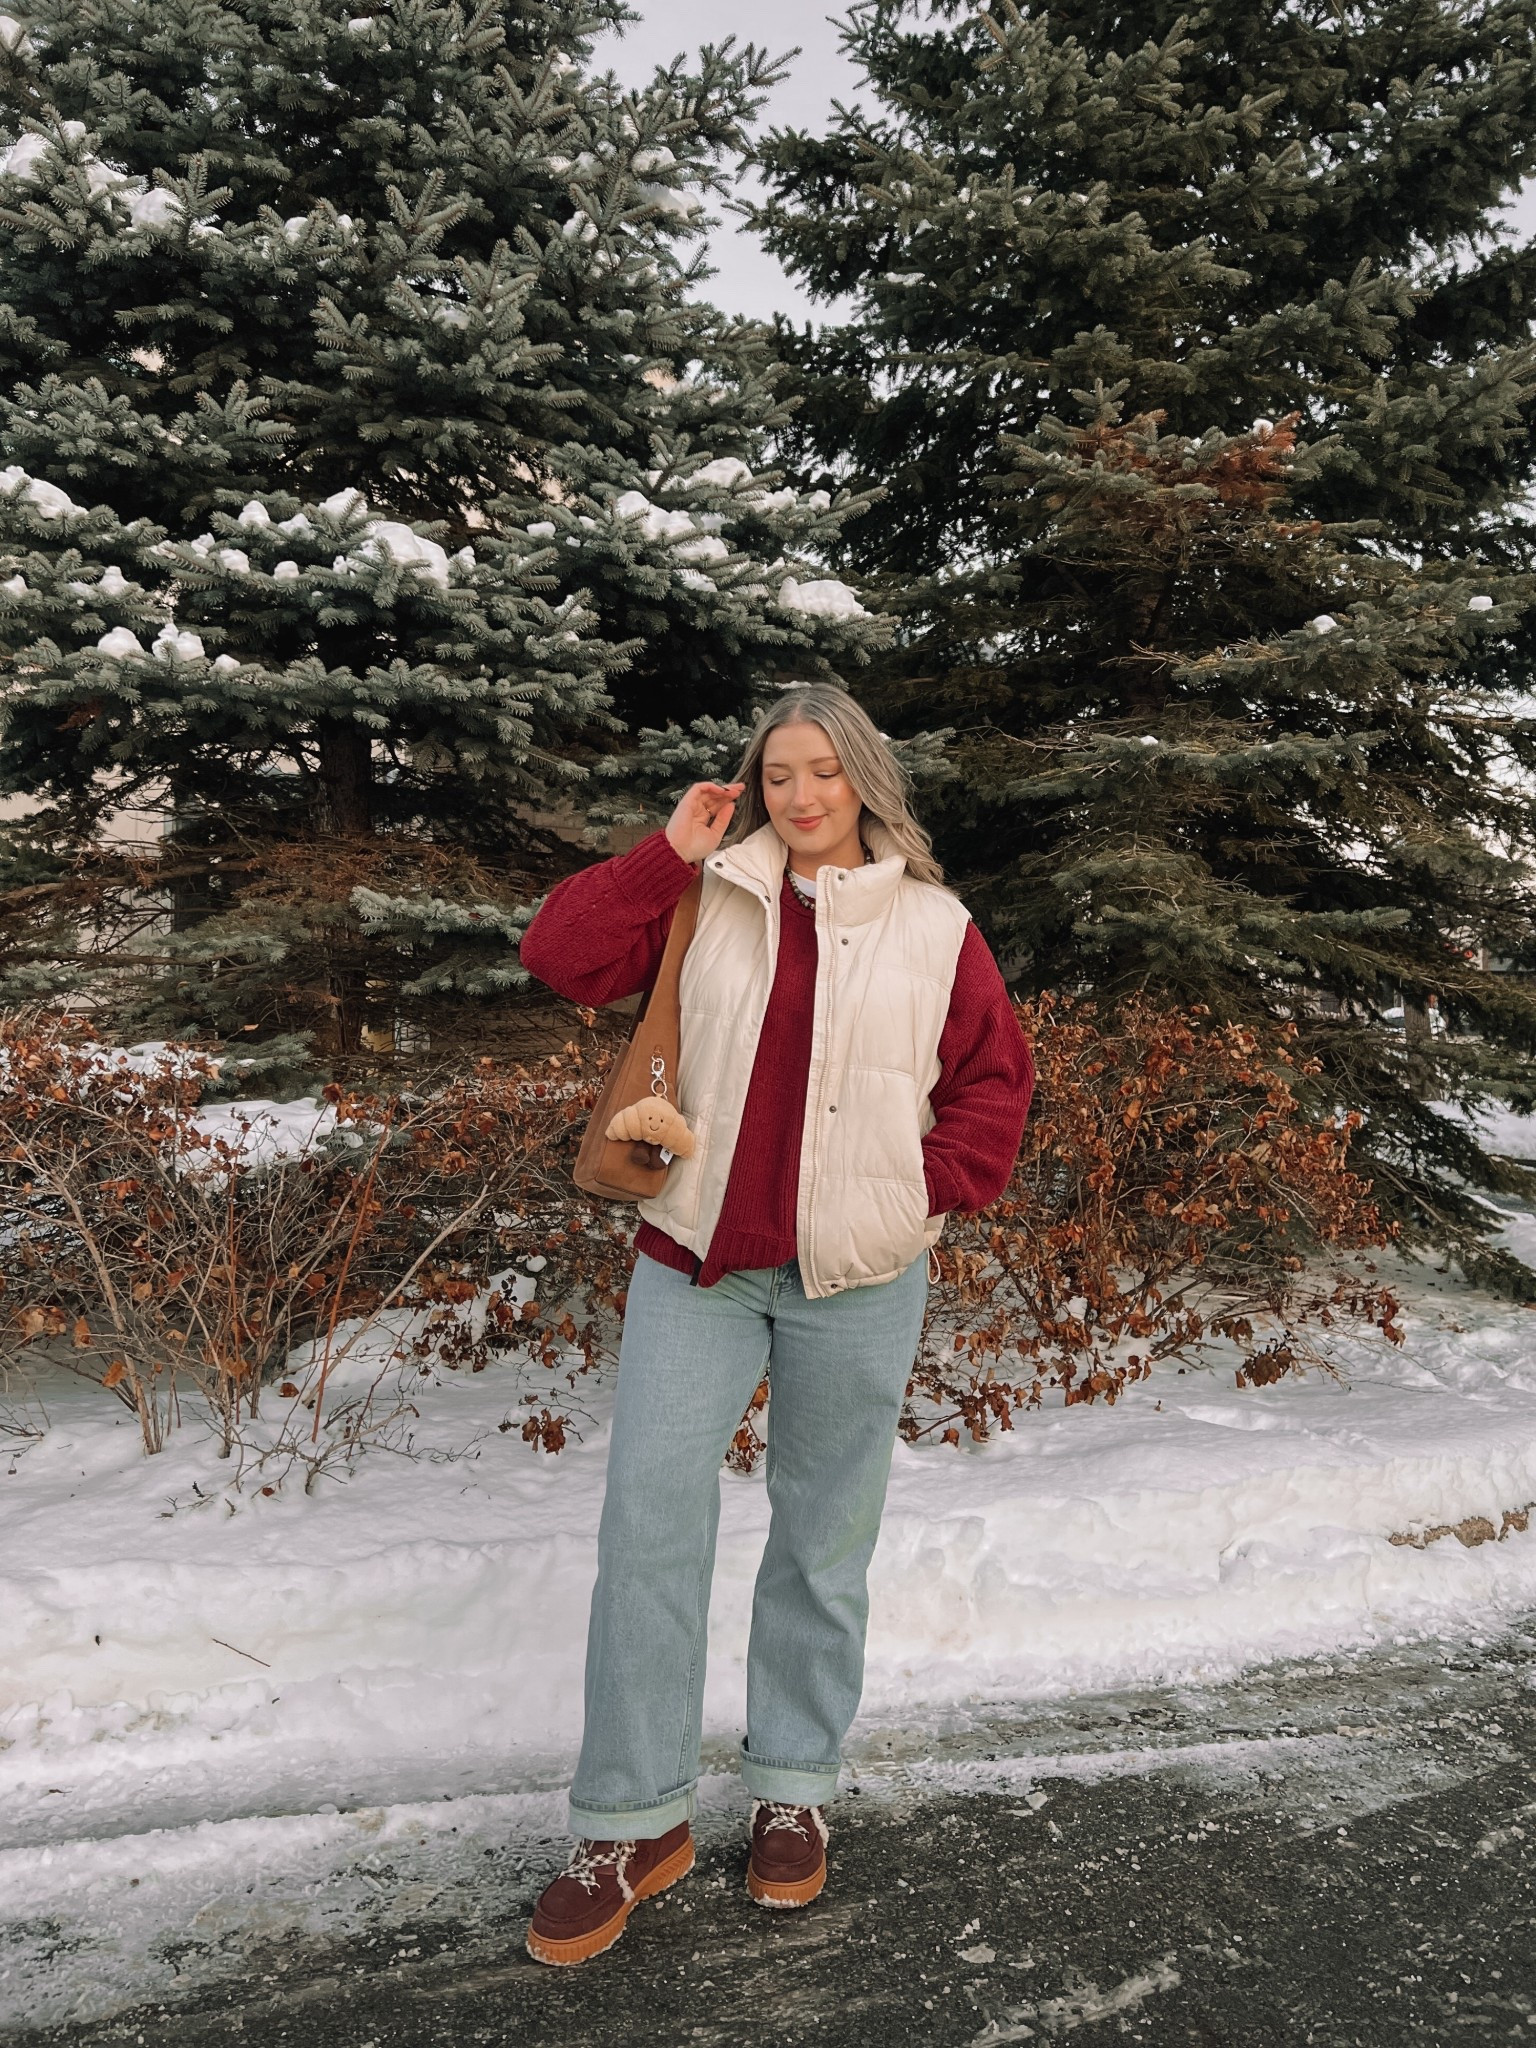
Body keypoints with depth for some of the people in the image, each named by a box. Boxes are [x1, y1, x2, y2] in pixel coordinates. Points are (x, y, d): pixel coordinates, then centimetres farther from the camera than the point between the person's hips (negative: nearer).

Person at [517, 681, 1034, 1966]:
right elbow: (562, 953, -2)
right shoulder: (708, 902, 5)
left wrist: (927, 1190, -3)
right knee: (649, 1515, -4)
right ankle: (635, 1821, 10)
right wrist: (671, 852, -5)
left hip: (855, 1280, 0)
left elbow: (996, 1080, 8)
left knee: (825, 1542, 10)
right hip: (697, 1259, 1)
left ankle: (795, 1791, 29)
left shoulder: (933, 927, 3)